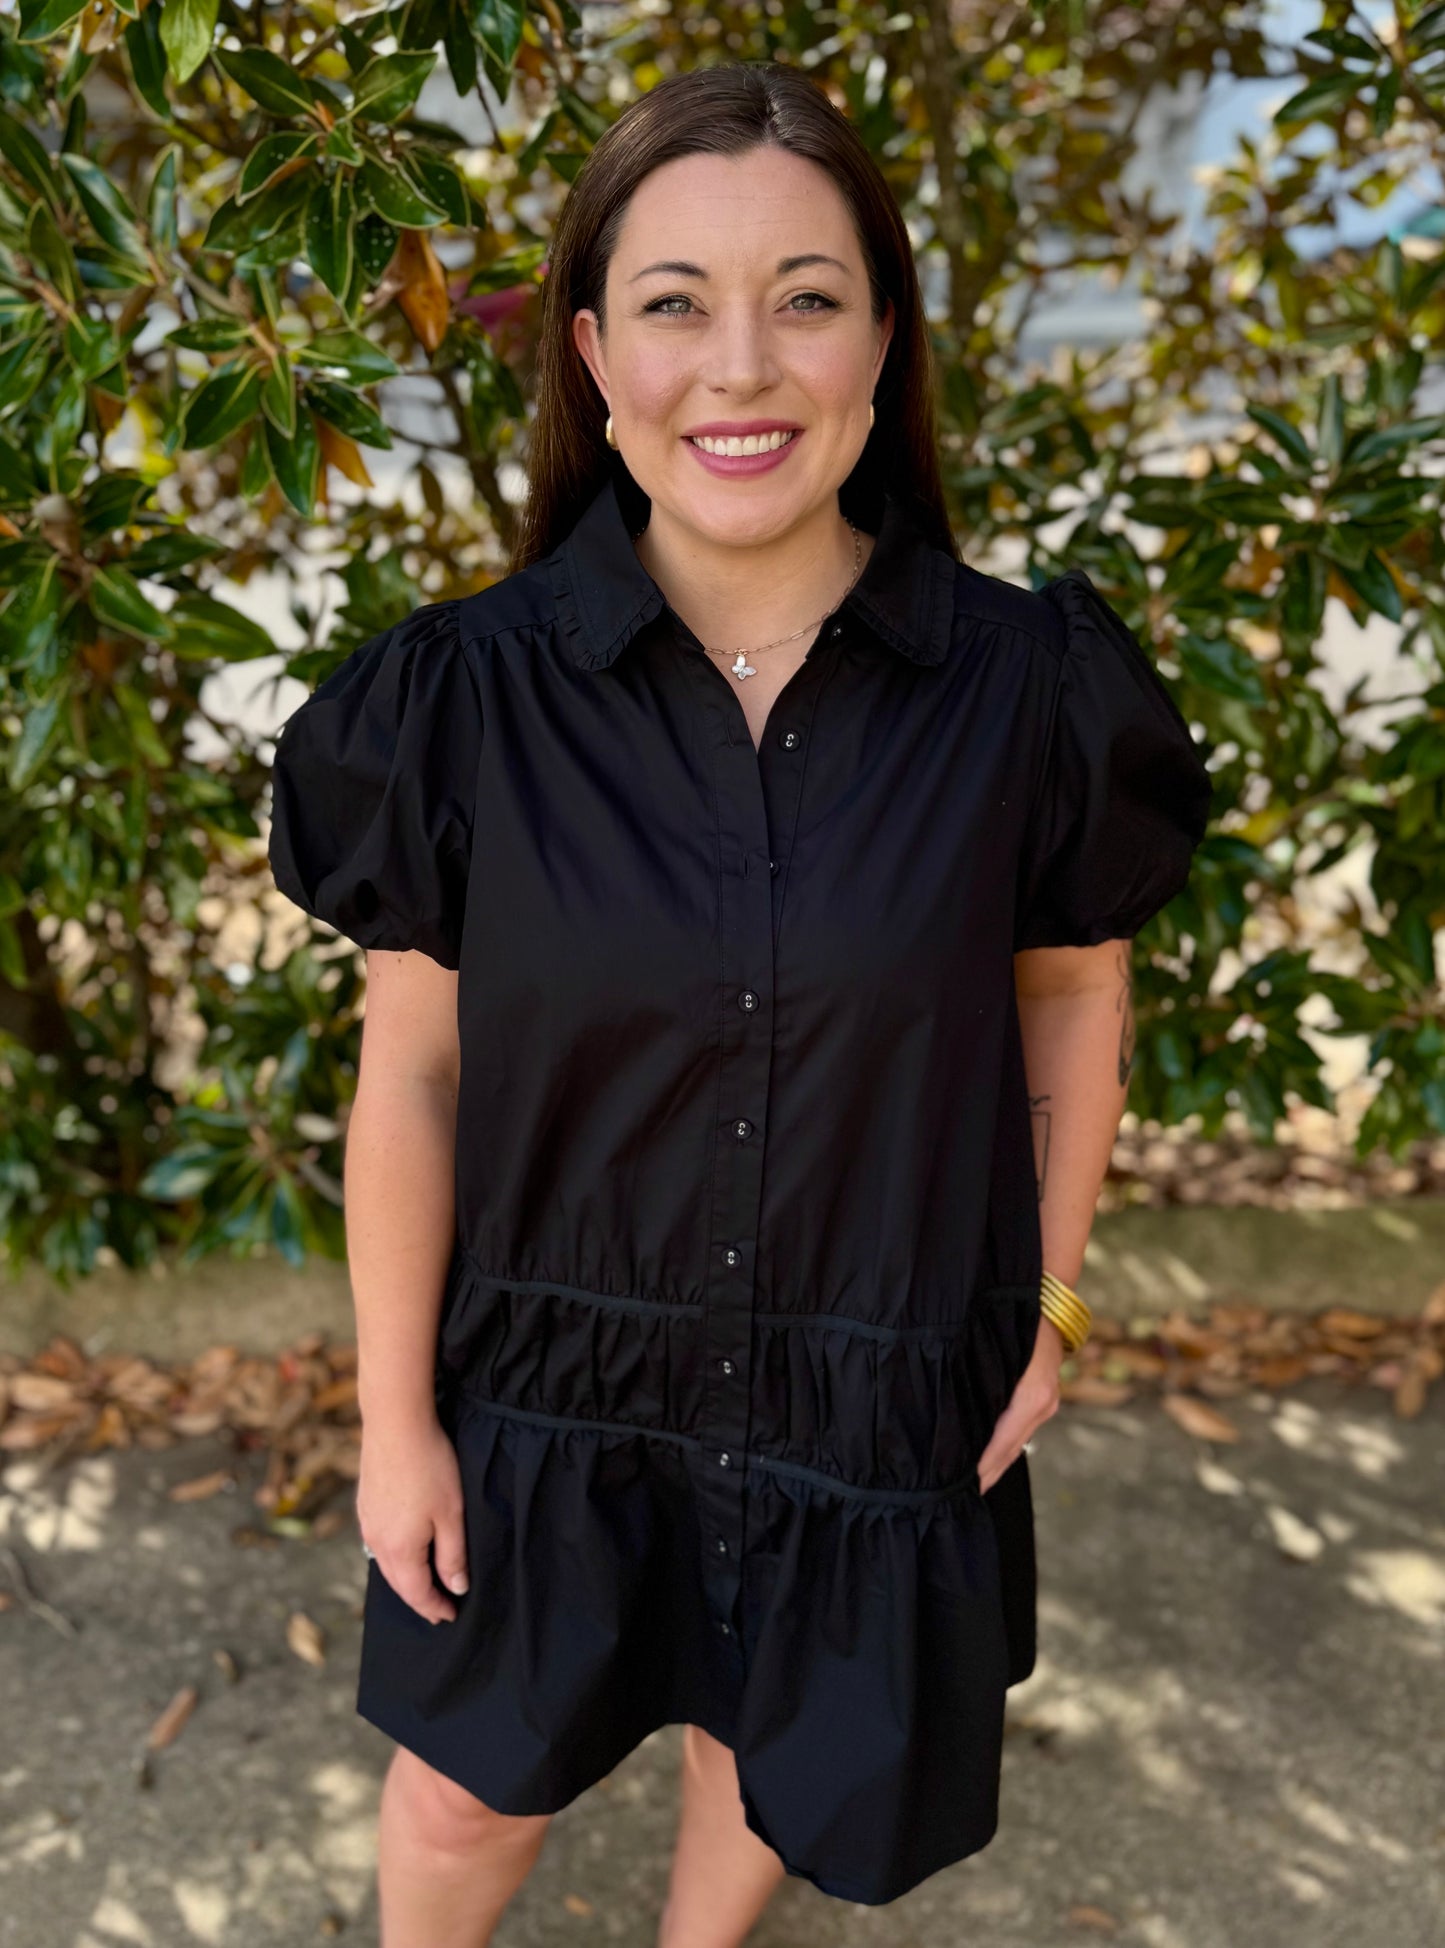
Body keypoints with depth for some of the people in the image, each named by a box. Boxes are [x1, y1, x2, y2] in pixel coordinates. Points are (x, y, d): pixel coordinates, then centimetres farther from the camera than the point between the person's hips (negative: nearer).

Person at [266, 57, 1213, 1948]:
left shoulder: (1025, 688, -16)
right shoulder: (466, 696, -16)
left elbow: (1075, 985, 0)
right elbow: (408, 1081, -10)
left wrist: (1046, 1304, 4)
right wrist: (394, 1422, -4)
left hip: (880, 1386, 1)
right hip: (551, 1372, 0)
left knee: (771, 1755, 27)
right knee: (467, 1794, 21)